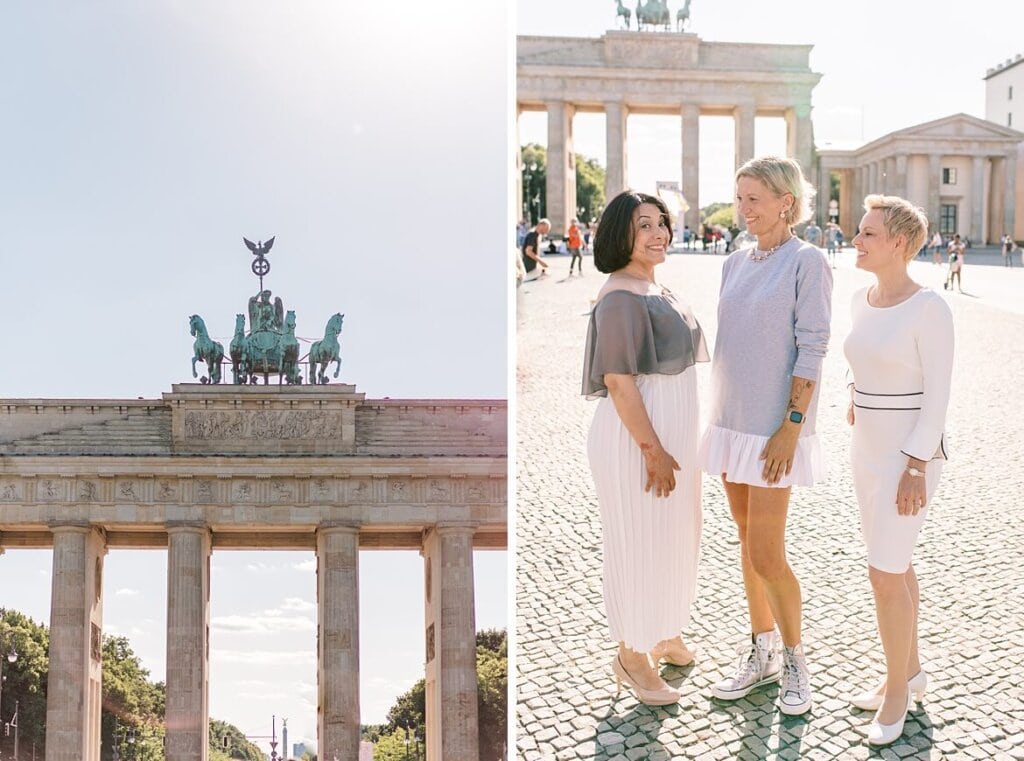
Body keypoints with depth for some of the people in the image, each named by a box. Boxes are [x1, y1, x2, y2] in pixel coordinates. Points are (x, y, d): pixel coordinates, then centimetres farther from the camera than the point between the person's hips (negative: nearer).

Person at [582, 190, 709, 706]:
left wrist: (675, 446, 19)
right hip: (636, 435, -10)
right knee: (639, 541, 2)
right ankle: (632, 654, 17)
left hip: (672, 431, 10)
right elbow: (618, 380, -22)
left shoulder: (656, 290, 11)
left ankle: (662, 633, 38)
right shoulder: (621, 297, -18)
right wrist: (653, 450, -22)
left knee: (674, 534, 20)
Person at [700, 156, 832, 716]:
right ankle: (761, 655, 23)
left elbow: (812, 349, -13)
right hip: (731, 419, 7)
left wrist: (792, 426, -17)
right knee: (749, 543, 12)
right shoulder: (735, 264, 11)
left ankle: (795, 660, 13)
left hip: (774, 427, -7)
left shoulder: (807, 263, -10)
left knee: (766, 555, -7)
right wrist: (718, 415, 14)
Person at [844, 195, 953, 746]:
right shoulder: (862, 300, 5)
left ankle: (897, 687, 11)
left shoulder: (929, 307, -18)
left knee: (885, 573, -6)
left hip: (909, 454, -8)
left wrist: (916, 465, -19)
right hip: (866, 448, 8)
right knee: (895, 564, 17)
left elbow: (938, 393, -17)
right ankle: (910, 670, 31)